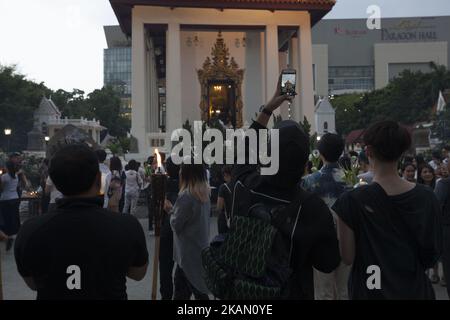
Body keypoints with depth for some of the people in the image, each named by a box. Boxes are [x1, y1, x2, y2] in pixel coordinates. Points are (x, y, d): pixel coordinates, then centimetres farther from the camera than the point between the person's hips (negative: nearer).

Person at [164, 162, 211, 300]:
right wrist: (174, 210, 5)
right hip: (201, 249, 8)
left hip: (189, 253, -8)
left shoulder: (186, 196, -22)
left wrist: (171, 210, 1)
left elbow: (176, 225, -15)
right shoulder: (205, 193, 3)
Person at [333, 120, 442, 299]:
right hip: (415, 290, 2)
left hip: (370, 291, -2)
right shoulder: (427, 197, -11)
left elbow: (348, 258, -13)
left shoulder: (353, 200, -20)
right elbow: (434, 254, -1)